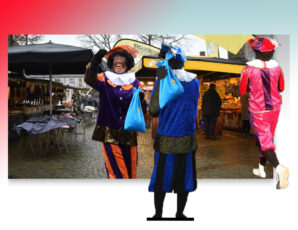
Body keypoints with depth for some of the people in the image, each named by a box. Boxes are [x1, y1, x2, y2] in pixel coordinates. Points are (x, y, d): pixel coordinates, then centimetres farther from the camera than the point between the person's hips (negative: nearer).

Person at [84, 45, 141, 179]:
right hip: (109, 133, -2)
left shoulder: (134, 82, 8)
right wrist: (95, 61, -32)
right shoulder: (105, 80, 3)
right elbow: (90, 79, -18)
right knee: (117, 172, -4)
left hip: (129, 134, 3)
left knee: (130, 170, 10)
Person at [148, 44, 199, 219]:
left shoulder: (162, 81, -10)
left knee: (161, 178, 11)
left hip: (166, 139, -2)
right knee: (184, 179, 14)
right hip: (187, 139, 3)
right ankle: (180, 214, 27)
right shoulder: (195, 81, 1)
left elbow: (153, 111, -10)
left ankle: (158, 214, 24)